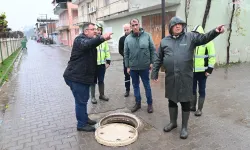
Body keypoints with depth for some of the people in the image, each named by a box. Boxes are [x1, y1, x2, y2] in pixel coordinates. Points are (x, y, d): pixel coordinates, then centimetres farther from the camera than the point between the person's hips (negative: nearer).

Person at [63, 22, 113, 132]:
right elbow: (87, 45, -40)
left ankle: (85, 119, 36)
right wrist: (102, 38, -52)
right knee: (81, 101, -2)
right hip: (76, 77, -10)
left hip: (83, 76, 10)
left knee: (84, 99, 20)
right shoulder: (80, 39, -14)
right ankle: (81, 124, 12)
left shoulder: (89, 40, 17)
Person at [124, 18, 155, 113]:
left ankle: (149, 104, 24)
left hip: (144, 66, -2)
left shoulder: (147, 36, -4)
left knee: (147, 86, 9)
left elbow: (152, 50, 0)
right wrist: (127, 66, 3)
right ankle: (138, 103, 29)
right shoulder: (128, 38, -1)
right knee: (135, 86, 13)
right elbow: (126, 54, 3)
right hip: (133, 67, 2)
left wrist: (152, 62, -3)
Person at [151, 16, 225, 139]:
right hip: (170, 78, 2)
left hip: (185, 78, -2)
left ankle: (184, 127, 27)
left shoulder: (190, 37, 1)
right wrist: (154, 73, 8)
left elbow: (204, 38, -13)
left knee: (185, 102, 9)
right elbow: (158, 59, 9)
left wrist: (215, 32, -32)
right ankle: (173, 122, 37)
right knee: (171, 100, 16)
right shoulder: (164, 41, 6)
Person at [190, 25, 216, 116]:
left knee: (201, 90, 5)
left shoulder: (207, 42, -8)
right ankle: (192, 106, 28)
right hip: (192, 71, 5)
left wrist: (210, 69, -12)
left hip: (202, 71, -5)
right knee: (192, 89, 14)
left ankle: (199, 109, 15)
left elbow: (212, 56, -8)